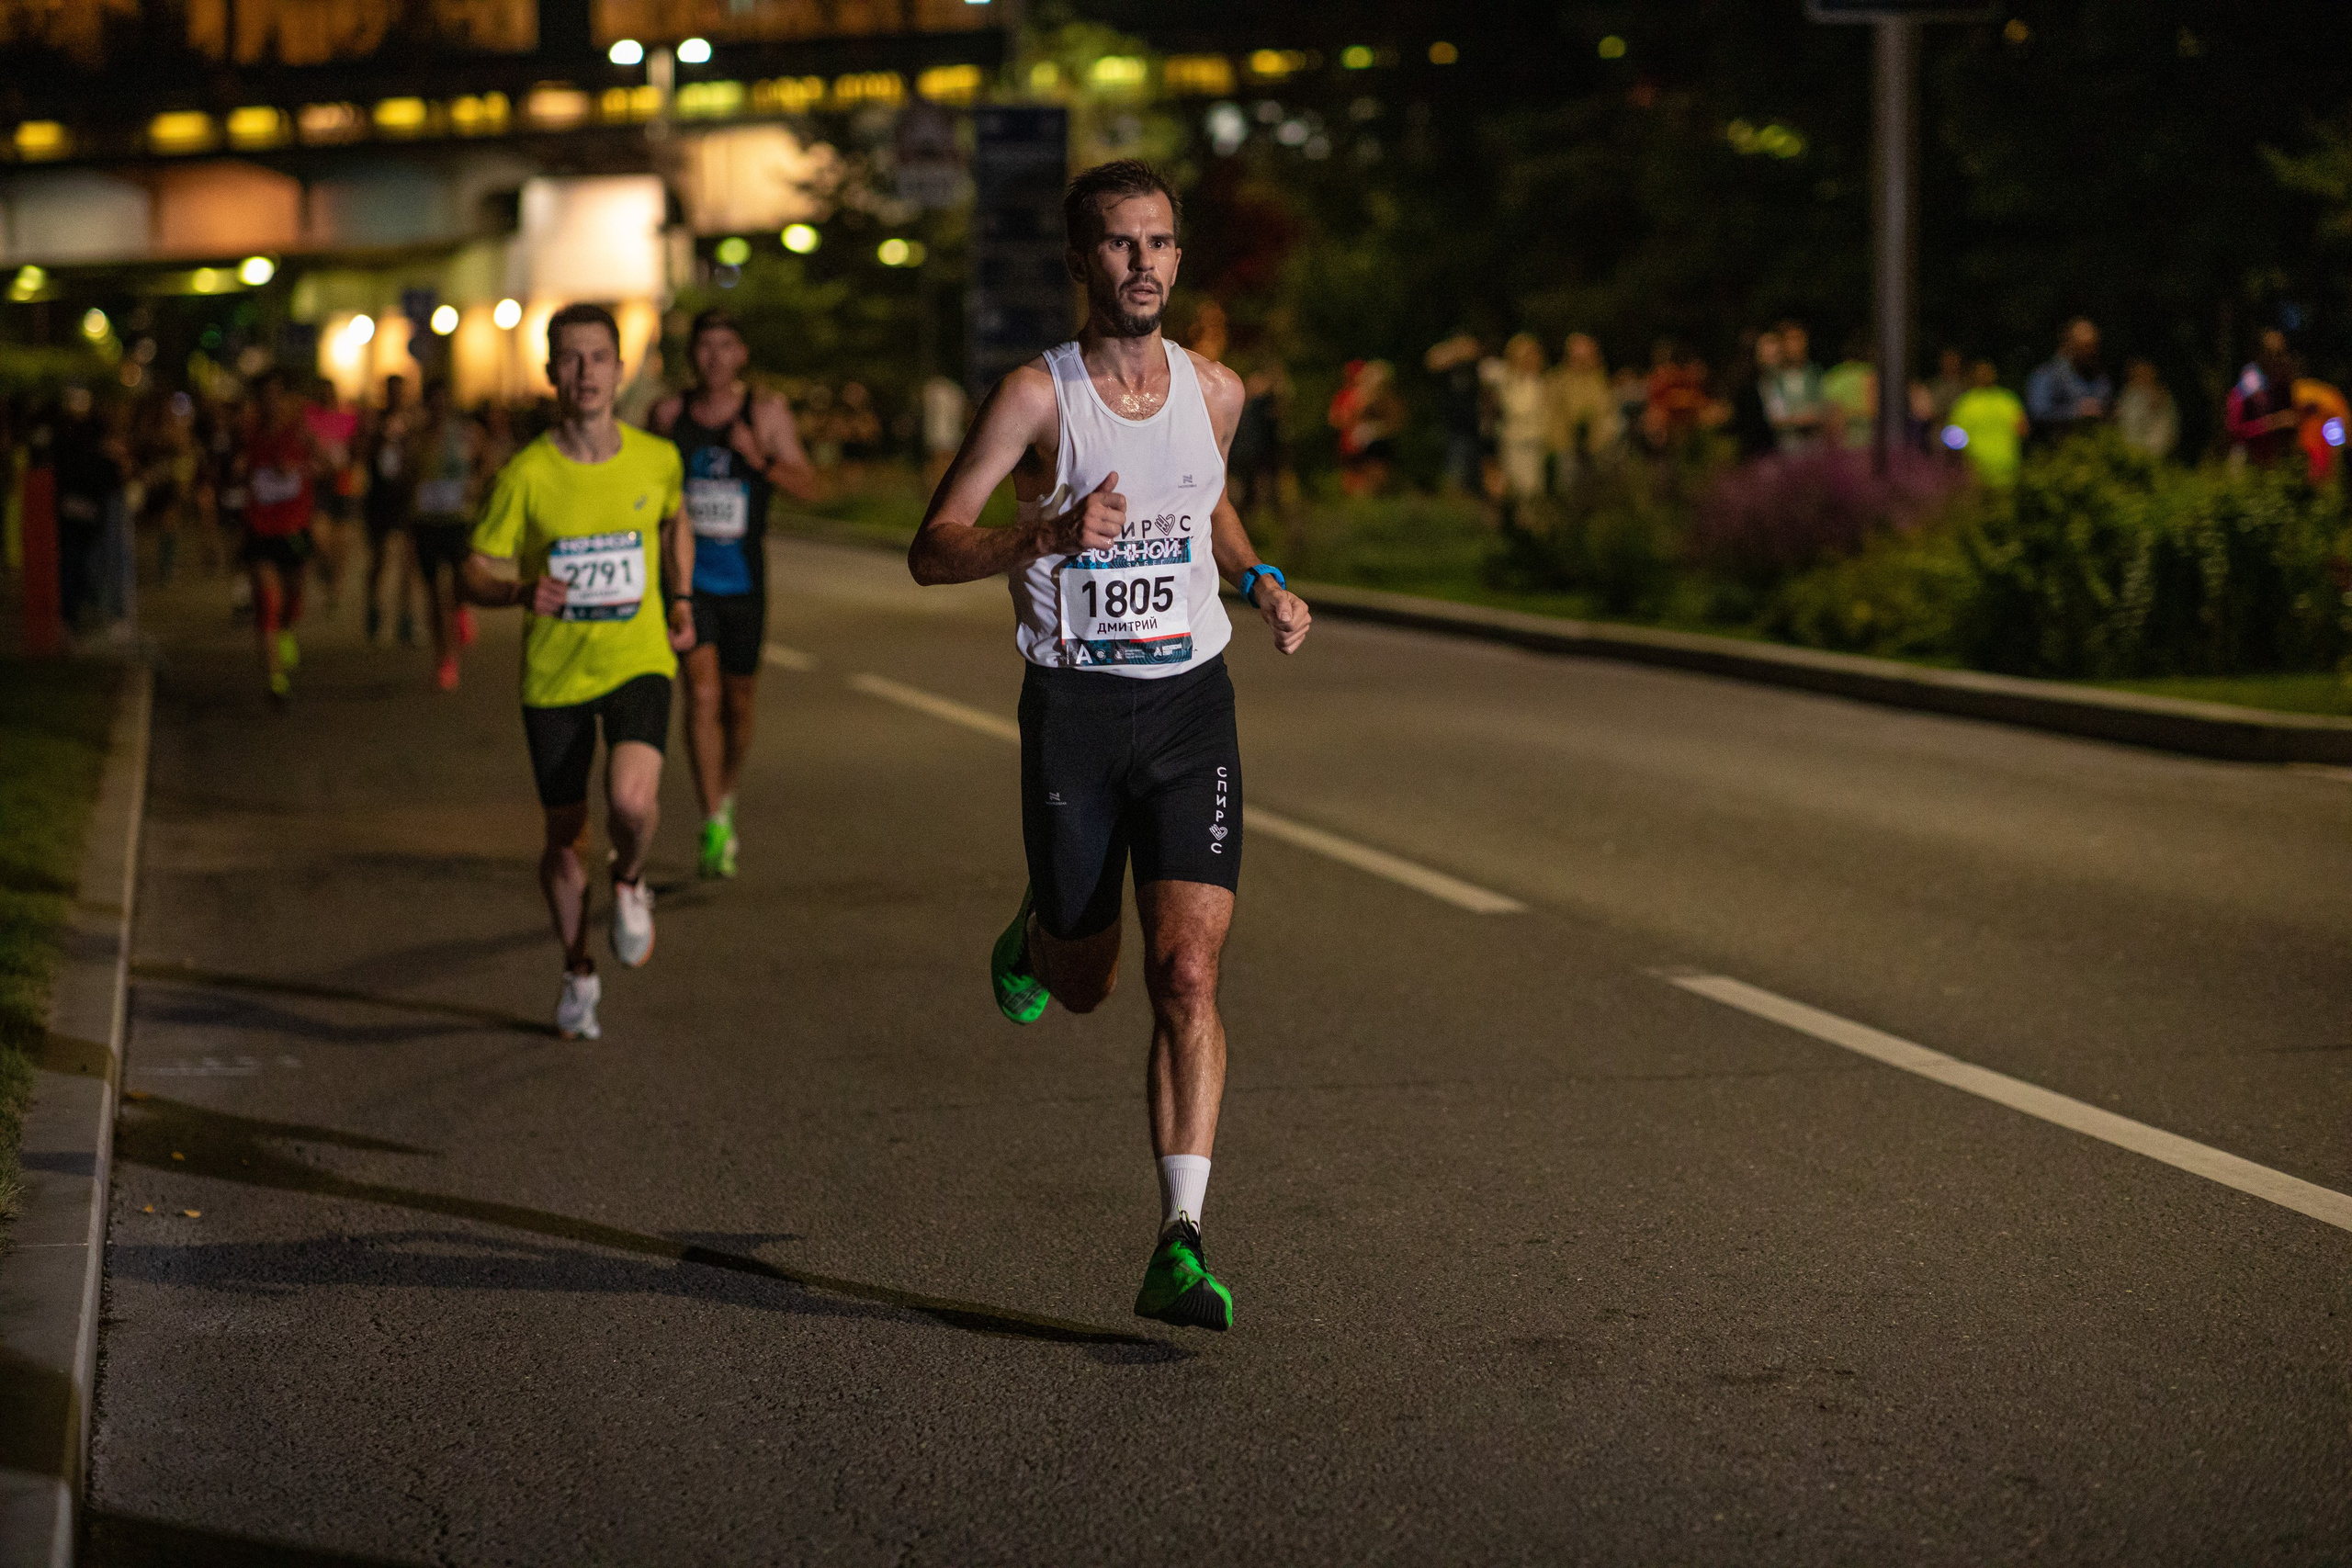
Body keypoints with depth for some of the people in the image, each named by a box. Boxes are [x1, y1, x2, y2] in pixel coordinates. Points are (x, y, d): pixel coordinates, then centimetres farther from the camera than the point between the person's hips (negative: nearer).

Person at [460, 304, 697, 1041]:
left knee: (632, 800, -27)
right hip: (554, 676, 0)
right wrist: (521, 592, -25)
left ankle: (630, 881, 9)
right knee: (566, 840, 8)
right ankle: (578, 974, 33)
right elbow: (477, 572, -5)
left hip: (638, 662, 0)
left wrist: (681, 602, 12)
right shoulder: (526, 474, -10)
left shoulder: (658, 459, -4)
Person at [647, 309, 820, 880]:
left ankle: (726, 792, 41)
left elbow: (808, 487, -5)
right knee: (702, 692, -15)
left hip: (742, 576, 1)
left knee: (739, 698, 13)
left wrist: (760, 459, -21)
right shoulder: (668, 412, 2)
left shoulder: (767, 411, -1)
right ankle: (715, 826, -15)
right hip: (687, 572, -1)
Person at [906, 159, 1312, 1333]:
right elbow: (931, 552, -14)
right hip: (1074, 707, -2)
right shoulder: (1037, 395, -8)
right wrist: (1048, 533, -31)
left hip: (1191, 706, 2)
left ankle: (1180, 1248, -13)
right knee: (1082, 983, 11)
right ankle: (1037, 933, 49)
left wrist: (1262, 586, 8)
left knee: (1188, 973, -13)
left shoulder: (1214, 392, 5)